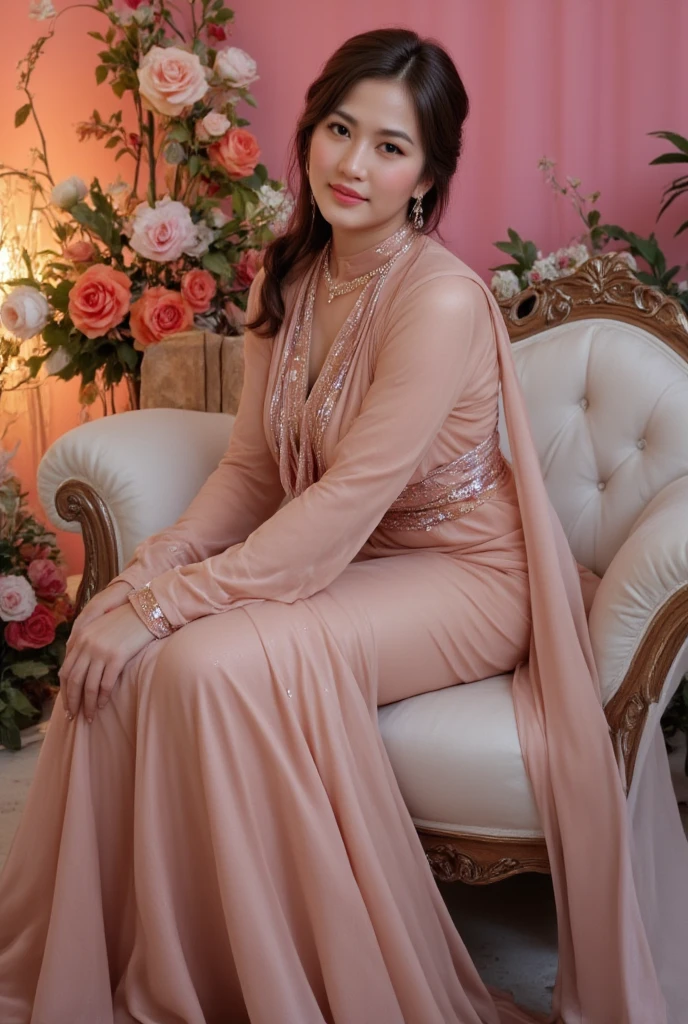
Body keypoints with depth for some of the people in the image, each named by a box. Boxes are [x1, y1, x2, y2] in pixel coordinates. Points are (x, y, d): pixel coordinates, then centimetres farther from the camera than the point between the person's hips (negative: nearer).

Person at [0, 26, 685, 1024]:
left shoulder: (443, 299, -23)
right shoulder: (290, 277, 2)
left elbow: (344, 503, -27)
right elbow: (252, 468, 3)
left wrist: (169, 605, -28)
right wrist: (149, 571, -13)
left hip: (457, 574, -7)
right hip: (336, 557, 7)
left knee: (217, 660, -29)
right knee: (114, 631, -14)